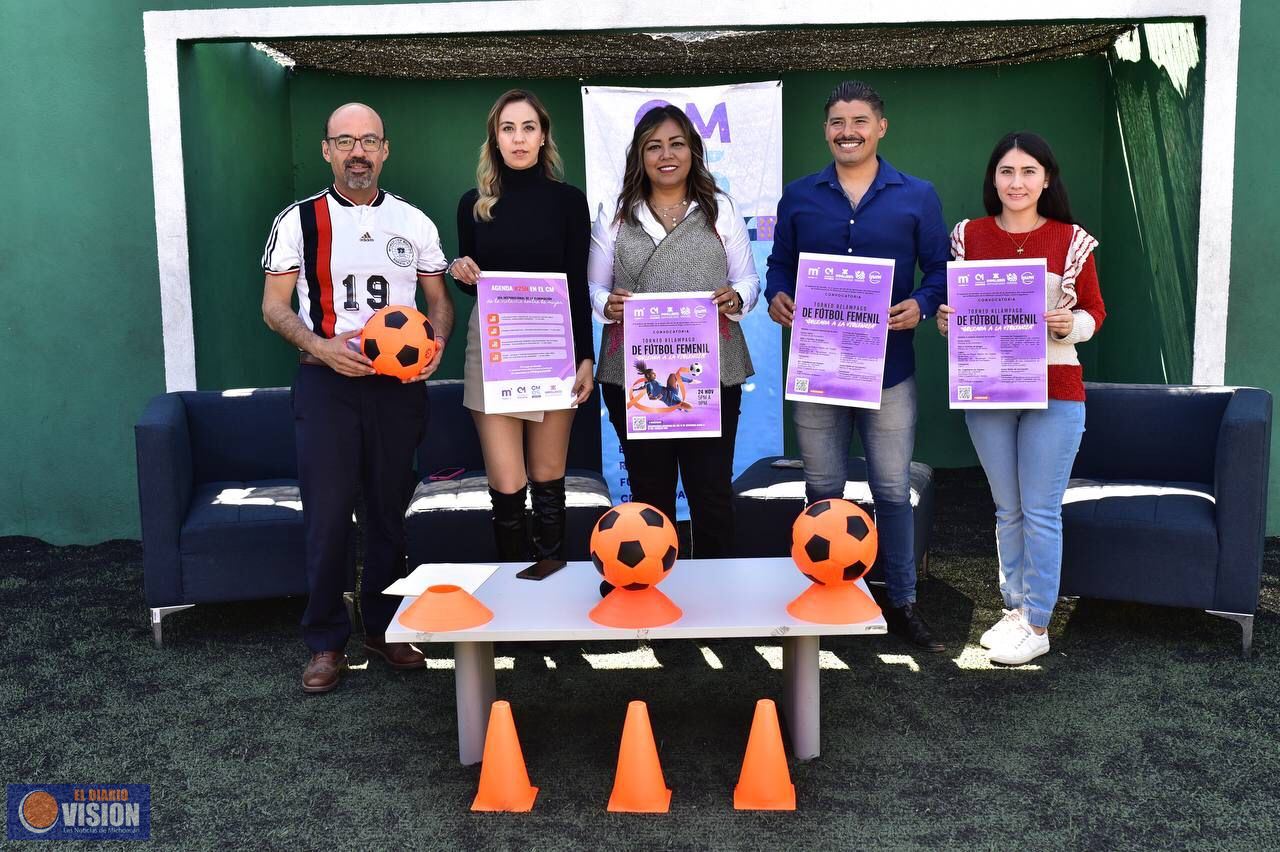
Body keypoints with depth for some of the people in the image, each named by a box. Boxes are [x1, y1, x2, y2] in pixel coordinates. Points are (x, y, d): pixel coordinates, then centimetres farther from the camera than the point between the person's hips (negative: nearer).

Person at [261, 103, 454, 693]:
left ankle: (384, 627, 24)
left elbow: (439, 300, 12)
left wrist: (436, 344, -9)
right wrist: (320, 346, -17)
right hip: (326, 380, -2)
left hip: (400, 383, 2)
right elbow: (275, 306, 1)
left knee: (390, 510, 9)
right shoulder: (299, 221, 2)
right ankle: (326, 642, 10)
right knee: (327, 513, -2)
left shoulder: (414, 222, 8)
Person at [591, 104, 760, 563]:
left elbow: (749, 280, 9)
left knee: (712, 491, 3)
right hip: (634, 374, 1)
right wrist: (608, 305, -13)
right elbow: (592, 289, 10)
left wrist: (736, 298, -13)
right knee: (649, 492, 9)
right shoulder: (614, 217, 9)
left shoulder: (721, 211, 8)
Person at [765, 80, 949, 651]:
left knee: (893, 490, 5)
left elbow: (939, 269, 3)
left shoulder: (917, 196, 3)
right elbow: (780, 263, 11)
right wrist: (776, 298, -10)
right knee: (823, 490, 12)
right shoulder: (798, 197, 7)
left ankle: (902, 601, 20)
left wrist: (920, 306, -17)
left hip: (887, 366, -1)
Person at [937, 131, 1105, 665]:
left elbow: (1094, 312, 4)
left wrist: (1071, 325, -17)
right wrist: (945, 320, -9)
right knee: (1007, 510, 13)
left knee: (1041, 512, 2)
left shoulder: (1072, 240, -2)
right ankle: (1016, 607, 28)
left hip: (1053, 390, -2)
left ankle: (1038, 626, 14)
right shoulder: (969, 236, 4)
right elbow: (953, 302, 13)